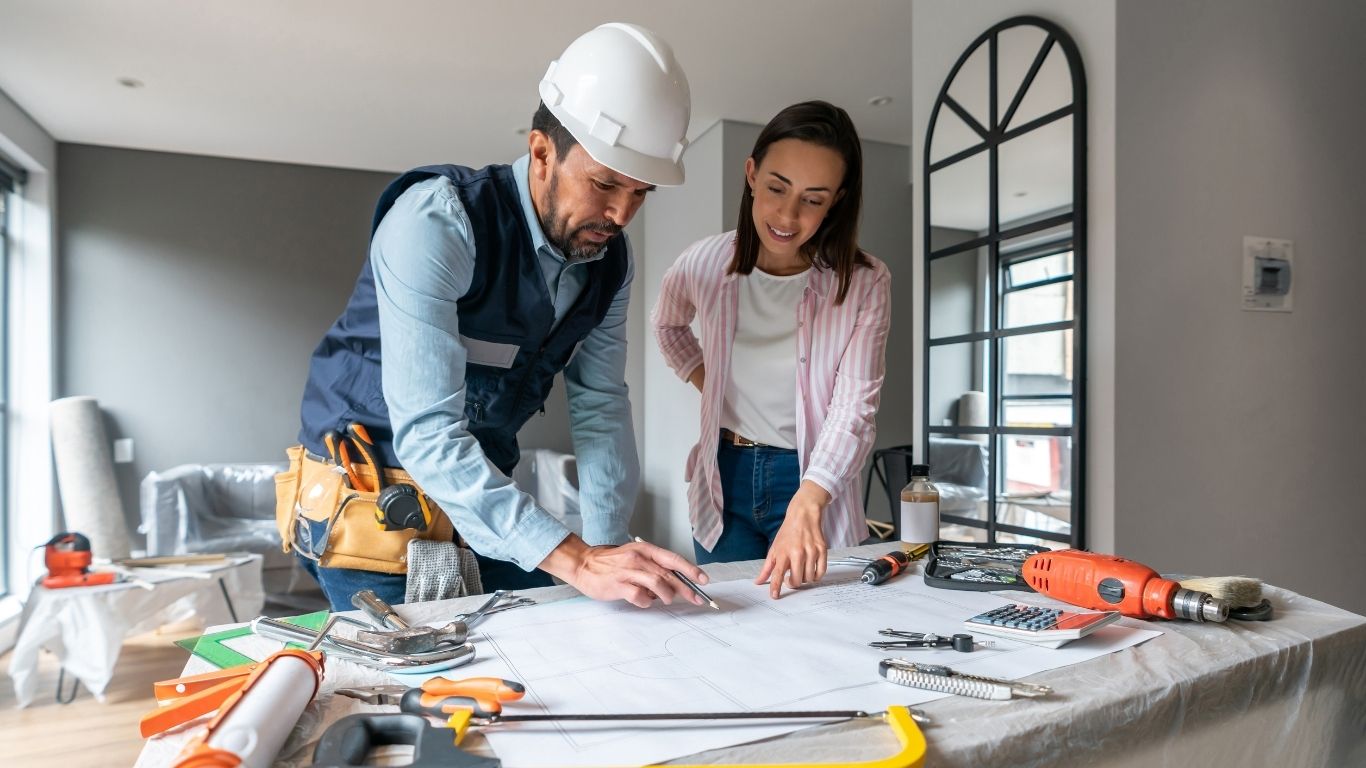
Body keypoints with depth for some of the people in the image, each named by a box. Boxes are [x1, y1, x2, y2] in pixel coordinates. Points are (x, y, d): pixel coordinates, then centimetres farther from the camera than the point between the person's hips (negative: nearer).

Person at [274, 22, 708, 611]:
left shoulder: (609, 259, -6)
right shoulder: (436, 221, -27)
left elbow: (599, 405, -3)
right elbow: (426, 433, -32)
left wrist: (608, 553, -10)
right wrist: (576, 561, -36)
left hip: (487, 495, 6)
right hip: (373, 504, -5)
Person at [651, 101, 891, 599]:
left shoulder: (864, 285, -15)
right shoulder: (706, 263, -8)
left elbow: (853, 408, -22)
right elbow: (667, 323, 15)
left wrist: (806, 508, -36)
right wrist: (707, 382, 2)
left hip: (812, 482, -2)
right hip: (724, 479, 2)